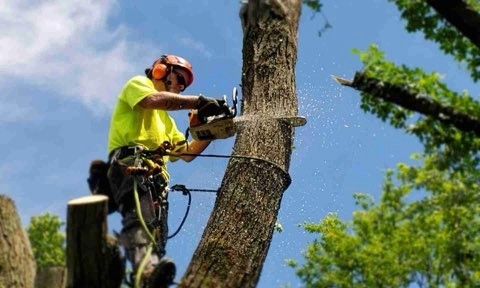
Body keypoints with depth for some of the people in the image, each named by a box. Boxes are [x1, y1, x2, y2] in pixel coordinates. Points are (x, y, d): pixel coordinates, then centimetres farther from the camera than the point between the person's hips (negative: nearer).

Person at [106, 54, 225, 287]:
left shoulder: (165, 120, 41)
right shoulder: (138, 84, 18)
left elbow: (186, 153, 33)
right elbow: (154, 99, -8)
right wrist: (199, 101, -7)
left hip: (155, 175, 10)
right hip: (130, 162, -10)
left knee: (157, 233, -9)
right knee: (139, 215, -35)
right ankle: (146, 268, -58)